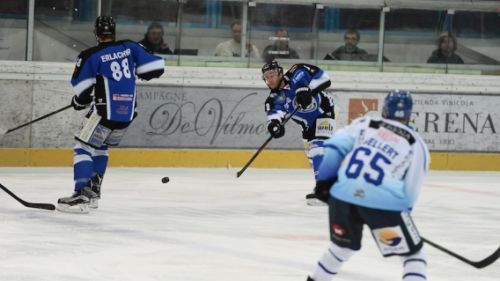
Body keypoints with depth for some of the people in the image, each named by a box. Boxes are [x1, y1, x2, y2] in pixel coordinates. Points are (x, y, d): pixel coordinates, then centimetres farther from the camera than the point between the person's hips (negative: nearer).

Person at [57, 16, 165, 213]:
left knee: (83, 147, -3)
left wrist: (79, 101, 14)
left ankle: (82, 195, -20)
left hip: (105, 111, -6)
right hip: (128, 113, 6)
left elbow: (82, 86, -8)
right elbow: (156, 67, 5)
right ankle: (93, 192, 26)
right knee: (100, 146, 26)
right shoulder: (130, 47, 6)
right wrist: (135, 72, 25)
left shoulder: (90, 56, -6)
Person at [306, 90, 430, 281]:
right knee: (413, 254, 9)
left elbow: (335, 146, 6)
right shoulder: (416, 145, 13)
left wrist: (325, 180, 14)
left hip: (344, 196, 4)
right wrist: (401, 215, 26)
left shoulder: (364, 124, 19)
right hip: (384, 203, -4)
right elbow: (410, 192, 11)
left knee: (343, 245, 31)